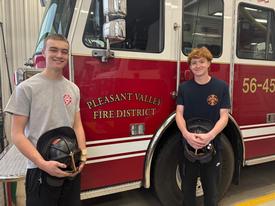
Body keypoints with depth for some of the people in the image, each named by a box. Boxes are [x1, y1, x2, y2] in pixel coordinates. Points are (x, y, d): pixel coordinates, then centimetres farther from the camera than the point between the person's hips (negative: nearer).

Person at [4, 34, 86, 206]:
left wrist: (83, 153, -5)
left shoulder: (73, 89, 5)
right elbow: (17, 134, -9)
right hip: (41, 170, -4)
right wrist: (43, 164, -19)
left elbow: (77, 125, 8)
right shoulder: (26, 88, -9)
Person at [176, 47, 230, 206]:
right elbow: (179, 114, -6)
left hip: (212, 145, -1)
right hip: (188, 144, 1)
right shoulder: (184, 87, 0)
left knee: (211, 188, 14)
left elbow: (224, 117, -8)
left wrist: (209, 136, -25)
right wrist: (186, 134, -25)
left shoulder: (221, 87, -4)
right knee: (188, 186, 17)